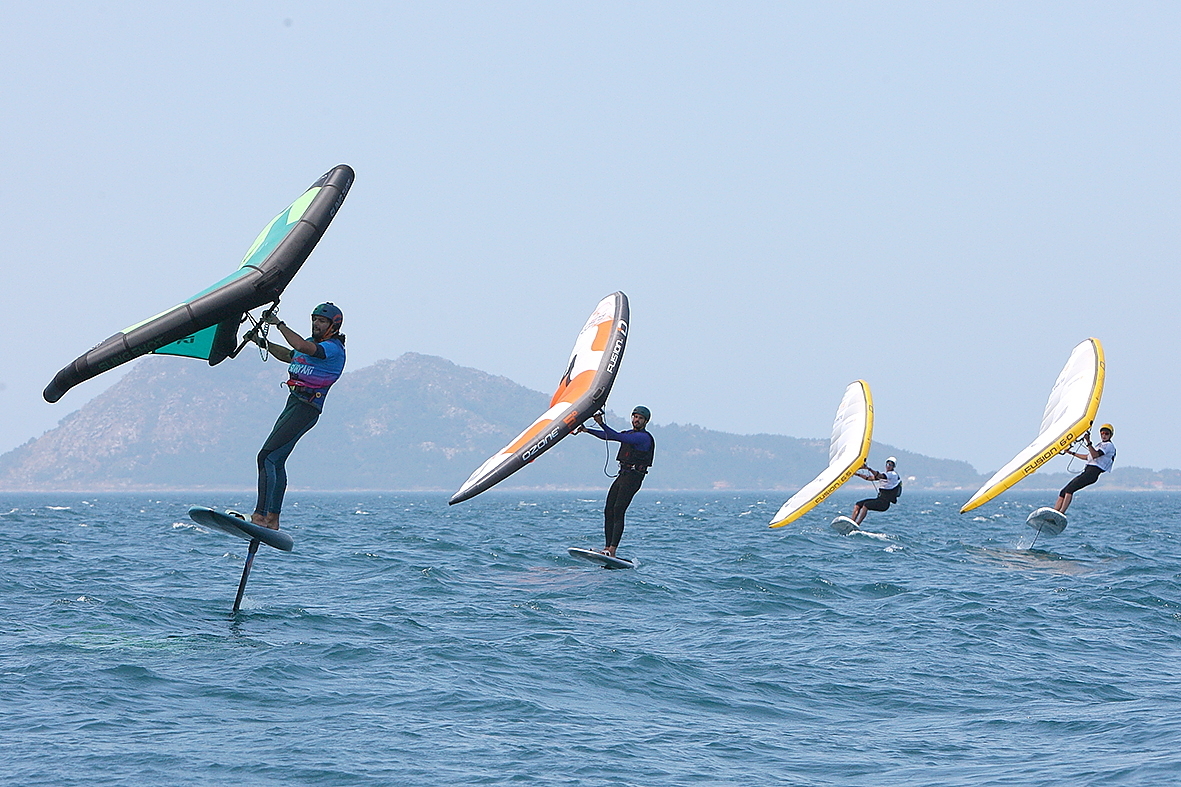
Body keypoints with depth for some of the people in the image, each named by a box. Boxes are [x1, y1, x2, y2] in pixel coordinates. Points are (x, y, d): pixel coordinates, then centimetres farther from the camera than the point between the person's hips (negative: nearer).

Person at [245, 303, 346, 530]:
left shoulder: (333, 348, -14)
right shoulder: (312, 343, 16)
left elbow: (302, 347, -32)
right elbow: (288, 355, 35)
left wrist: (279, 324, -23)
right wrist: (262, 342, 23)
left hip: (305, 409, -10)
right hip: (293, 405, 10)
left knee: (267, 457, -17)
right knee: (276, 460, 15)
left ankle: (260, 516, -21)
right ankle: (273, 519, 23)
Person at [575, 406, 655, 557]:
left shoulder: (644, 437, -11)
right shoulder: (629, 433, 18)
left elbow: (618, 437, -23)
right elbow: (607, 436, 24)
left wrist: (602, 424, -27)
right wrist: (587, 430, 17)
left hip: (633, 476, -9)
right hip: (623, 475, 9)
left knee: (618, 511, -17)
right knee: (609, 510, 2)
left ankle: (612, 550, -21)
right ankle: (607, 548, 3)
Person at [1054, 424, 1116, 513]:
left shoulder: (1109, 445, -2)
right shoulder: (1100, 445, 28)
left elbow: (1095, 455, -18)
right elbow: (1087, 457, 39)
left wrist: (1088, 442, -26)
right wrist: (1072, 453, 39)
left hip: (1093, 472, -9)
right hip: (1087, 471, 9)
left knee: (1070, 489, -26)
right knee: (1063, 492, 1)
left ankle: (1061, 513, -32)